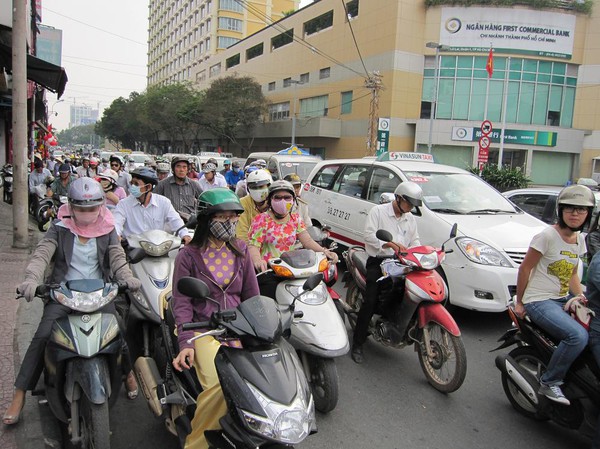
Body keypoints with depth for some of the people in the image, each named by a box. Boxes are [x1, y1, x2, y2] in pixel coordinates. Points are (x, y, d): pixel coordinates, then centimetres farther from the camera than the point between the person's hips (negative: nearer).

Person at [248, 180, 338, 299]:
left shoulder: (296, 219, 12)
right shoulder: (261, 220, -1)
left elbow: (307, 240, 3)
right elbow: (253, 245, -10)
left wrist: (324, 251, -16)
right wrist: (257, 260, -33)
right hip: (267, 269, -4)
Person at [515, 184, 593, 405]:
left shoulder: (579, 240, 11)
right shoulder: (548, 235, -12)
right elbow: (524, 268, -9)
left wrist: (581, 298, 6)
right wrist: (519, 302, -4)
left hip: (562, 300, 8)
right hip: (540, 301, -8)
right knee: (578, 336, -27)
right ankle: (549, 383, -11)